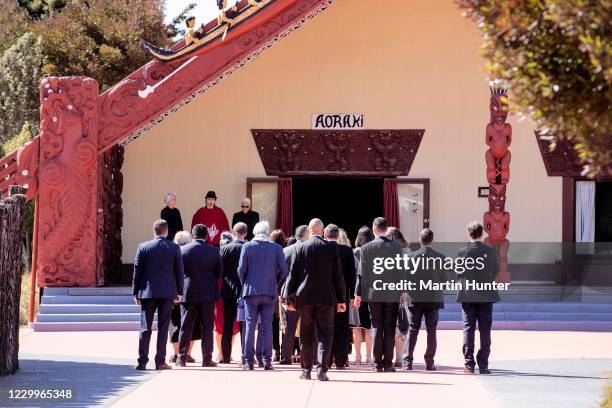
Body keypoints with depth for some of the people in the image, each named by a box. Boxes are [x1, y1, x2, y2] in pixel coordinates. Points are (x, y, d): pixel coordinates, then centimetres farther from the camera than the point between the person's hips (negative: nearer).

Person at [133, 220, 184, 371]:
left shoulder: (143, 247, -1)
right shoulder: (174, 248, -2)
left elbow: (137, 271, 1)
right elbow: (179, 271, 2)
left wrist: (135, 292, 7)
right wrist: (179, 292, 9)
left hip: (148, 292, 0)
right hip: (167, 293, 0)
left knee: (145, 328, 3)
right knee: (163, 327, 4)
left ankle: (142, 361, -2)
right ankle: (160, 361, 2)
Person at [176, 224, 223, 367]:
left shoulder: (183, 250, -5)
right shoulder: (214, 252, -6)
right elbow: (219, 272, 3)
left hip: (188, 292, 0)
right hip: (208, 294, 0)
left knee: (186, 327, 8)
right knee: (207, 327, 4)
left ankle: (182, 358, 9)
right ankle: (207, 359, 3)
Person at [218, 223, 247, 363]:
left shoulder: (224, 249, -5)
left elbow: (220, 271, -1)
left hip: (228, 290, 1)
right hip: (245, 290, -1)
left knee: (227, 325, 6)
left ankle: (225, 356, 6)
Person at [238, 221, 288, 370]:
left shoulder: (247, 247, -2)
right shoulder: (276, 248, 0)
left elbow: (241, 270, -4)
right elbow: (283, 270, -3)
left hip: (251, 291, -1)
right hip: (269, 292, 1)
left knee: (250, 326, 3)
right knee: (267, 326, 4)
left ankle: (250, 361, 0)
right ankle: (267, 361, 1)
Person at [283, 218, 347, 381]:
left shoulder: (300, 248, -2)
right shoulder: (332, 248, -3)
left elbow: (293, 275, 1)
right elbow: (338, 275, 0)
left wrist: (289, 298, 7)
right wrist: (341, 299, 5)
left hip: (305, 297, 1)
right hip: (326, 298, -1)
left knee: (306, 335, 10)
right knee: (325, 334, 2)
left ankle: (306, 370, 12)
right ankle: (321, 369, -9)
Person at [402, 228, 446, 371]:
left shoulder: (412, 256, -7)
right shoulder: (440, 257, -4)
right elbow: (444, 279, 0)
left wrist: (409, 291, 13)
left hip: (415, 299, -1)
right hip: (434, 299, 1)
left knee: (412, 330, 4)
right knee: (431, 331, 6)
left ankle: (407, 361, -2)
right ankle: (429, 362, 4)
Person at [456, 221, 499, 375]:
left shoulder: (462, 251, -8)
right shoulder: (490, 251, -5)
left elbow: (458, 271, -2)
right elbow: (496, 271, 3)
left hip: (467, 295, 0)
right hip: (486, 295, 0)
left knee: (468, 329, 4)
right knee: (485, 330, 4)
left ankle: (469, 364, 0)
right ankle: (483, 365, 2)